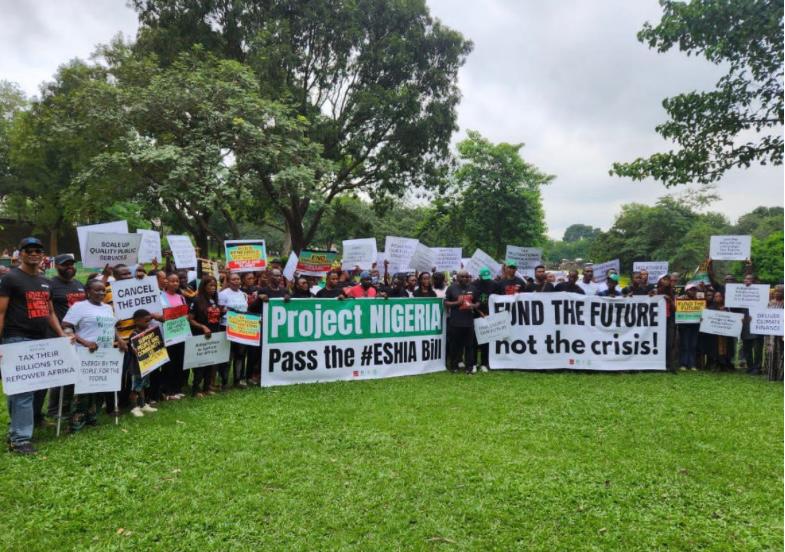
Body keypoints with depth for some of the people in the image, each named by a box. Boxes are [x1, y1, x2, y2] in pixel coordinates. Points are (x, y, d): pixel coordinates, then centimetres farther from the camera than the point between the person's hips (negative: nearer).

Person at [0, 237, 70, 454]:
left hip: (42, 341, 7)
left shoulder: (45, 282, 18)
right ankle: (19, 439, -3)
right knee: (22, 390, -8)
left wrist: (62, 335, 12)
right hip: (18, 341, -7)